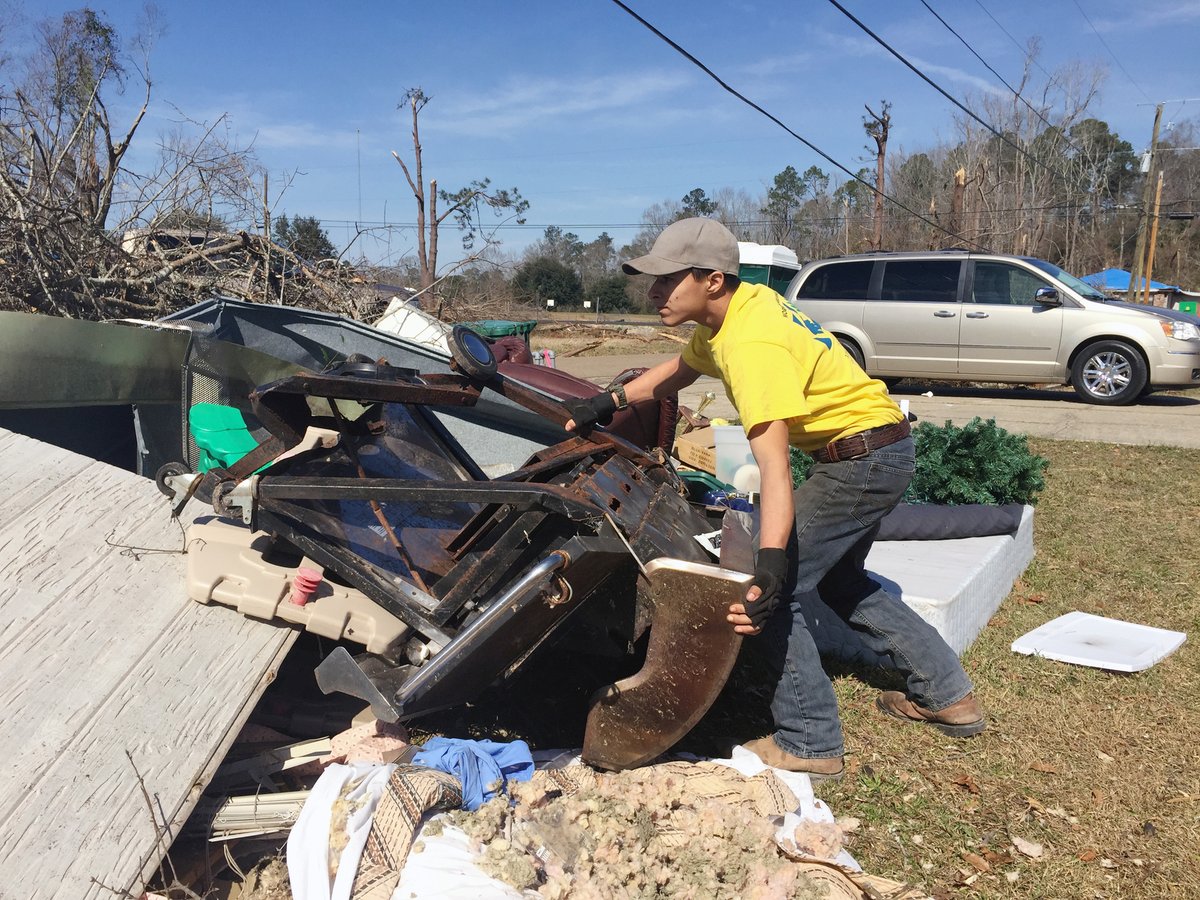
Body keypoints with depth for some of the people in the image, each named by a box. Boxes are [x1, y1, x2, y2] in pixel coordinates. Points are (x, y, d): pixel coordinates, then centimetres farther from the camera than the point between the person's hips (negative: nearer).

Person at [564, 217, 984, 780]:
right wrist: (609, 403, 15)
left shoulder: (751, 344, -28)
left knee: (767, 593, -8)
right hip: (873, 455, 11)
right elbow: (681, 370, 21)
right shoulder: (738, 305, 2)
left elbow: (773, 465, -38)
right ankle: (946, 696, 35)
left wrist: (770, 562, -47)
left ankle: (810, 745, 3)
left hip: (863, 461, -10)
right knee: (837, 579, 25)